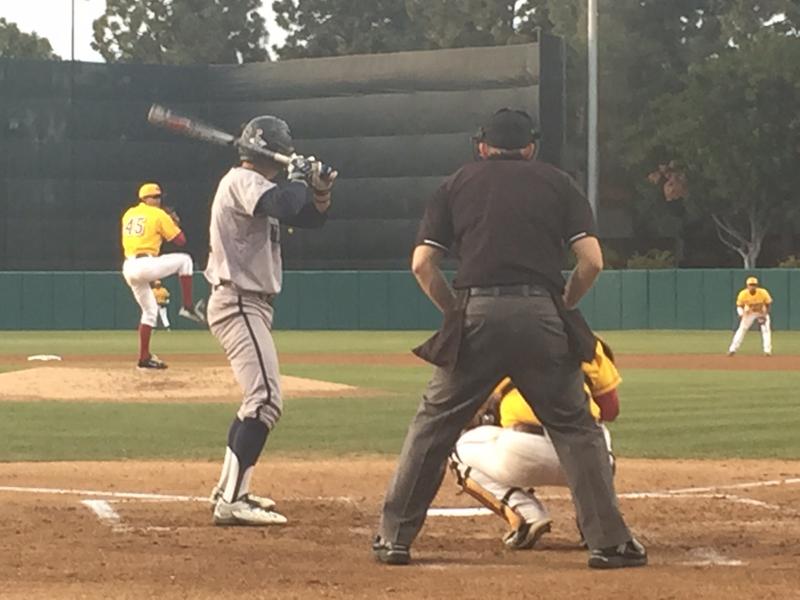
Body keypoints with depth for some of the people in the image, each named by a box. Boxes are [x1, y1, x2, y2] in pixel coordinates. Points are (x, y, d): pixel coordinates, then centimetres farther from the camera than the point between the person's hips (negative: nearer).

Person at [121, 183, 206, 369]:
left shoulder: (128, 214, 18)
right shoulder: (159, 215, 0)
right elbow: (180, 240, 3)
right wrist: (174, 223, 21)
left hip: (128, 268, 7)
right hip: (145, 265, -7)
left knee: (149, 310, 19)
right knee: (184, 260, 11)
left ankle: (144, 358, 16)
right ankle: (188, 307, 6)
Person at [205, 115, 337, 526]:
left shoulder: (257, 186, 18)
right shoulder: (241, 181, -12)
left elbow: (311, 216, 18)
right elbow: (285, 206, -31)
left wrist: (320, 190, -1)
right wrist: (300, 179, -12)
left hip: (252, 304, 11)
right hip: (238, 304, -11)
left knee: (258, 399, 20)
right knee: (266, 400, -19)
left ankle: (230, 490, 26)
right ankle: (231, 503, -25)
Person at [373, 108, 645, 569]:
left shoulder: (458, 184, 17)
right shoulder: (557, 184, 16)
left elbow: (422, 263, 8)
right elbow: (592, 260, 5)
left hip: (476, 313, 0)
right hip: (542, 315, 0)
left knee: (434, 424, 11)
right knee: (576, 427, 9)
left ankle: (394, 538, 11)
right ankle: (610, 541, 3)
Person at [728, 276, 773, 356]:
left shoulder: (763, 293, -27)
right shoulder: (743, 294, -25)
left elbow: (768, 304, -12)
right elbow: (739, 306, -11)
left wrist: (764, 316, -21)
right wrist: (741, 315, -28)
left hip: (762, 313, 0)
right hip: (749, 313, 0)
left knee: (766, 330, -13)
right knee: (742, 329, -8)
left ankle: (767, 350, -8)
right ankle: (732, 349, -6)